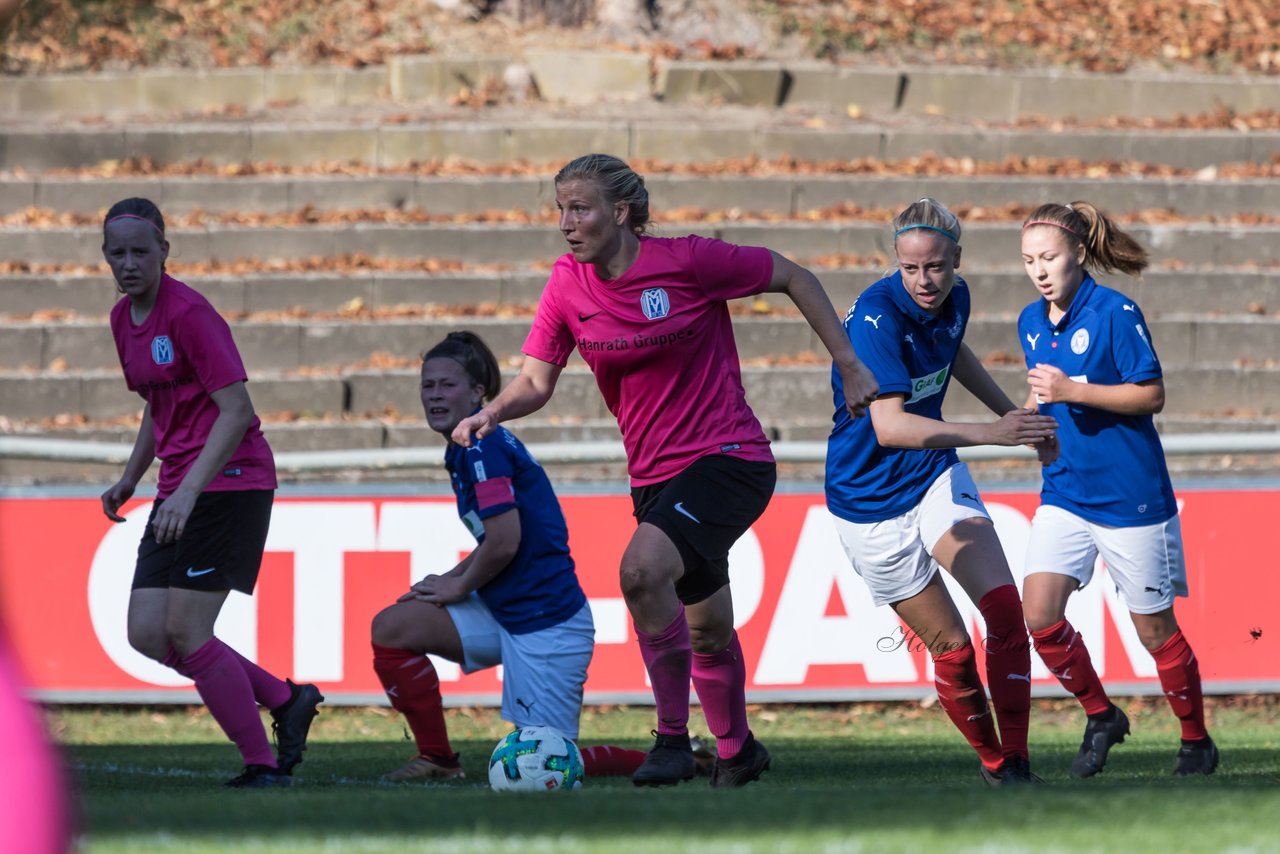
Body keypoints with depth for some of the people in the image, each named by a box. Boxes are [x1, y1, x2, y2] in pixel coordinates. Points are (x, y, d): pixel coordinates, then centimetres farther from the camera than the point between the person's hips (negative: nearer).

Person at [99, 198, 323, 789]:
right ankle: (287, 701, 13)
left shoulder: (189, 313, -15)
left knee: (185, 630, -13)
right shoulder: (124, 318, 12)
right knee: (147, 633, 0)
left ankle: (263, 766, -3)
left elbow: (236, 412, -19)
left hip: (230, 481, -9)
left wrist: (188, 491, -26)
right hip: (178, 490, 9)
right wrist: (131, 477, 16)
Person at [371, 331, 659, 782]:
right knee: (392, 628, 5)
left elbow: (505, 542, -22)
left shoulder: (482, 445, -16)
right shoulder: (467, 447, 13)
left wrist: (458, 587, -6)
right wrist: (451, 579, 7)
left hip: (546, 621, -10)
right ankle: (437, 760, 11)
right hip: (502, 613, 10)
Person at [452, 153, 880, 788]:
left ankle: (673, 737, -18)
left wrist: (850, 367, -3)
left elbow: (793, 278, -3)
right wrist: (489, 414, -22)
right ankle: (736, 749, 44)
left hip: (729, 457, -6)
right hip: (656, 477, 6)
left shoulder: (687, 260, -14)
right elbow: (536, 381, -1)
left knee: (642, 567, -30)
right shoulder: (568, 285, -1)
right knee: (706, 632, 19)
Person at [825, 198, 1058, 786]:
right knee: (950, 646, -2)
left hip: (936, 473, 5)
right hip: (872, 500, -5)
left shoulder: (954, 298, -4)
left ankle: (1014, 761, -13)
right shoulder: (877, 316, -27)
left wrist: (1012, 413, 27)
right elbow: (889, 427, -36)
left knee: (1004, 606, -15)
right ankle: (990, 759, 19)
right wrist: (991, 434, -42)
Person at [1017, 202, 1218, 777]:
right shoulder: (1031, 322, 6)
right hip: (1065, 492, 6)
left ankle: (1196, 739, 22)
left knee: (1154, 628, 3)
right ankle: (1100, 717, 11)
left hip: (1131, 495, -6)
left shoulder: (1115, 313, -14)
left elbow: (1152, 395, -15)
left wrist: (1073, 391, -23)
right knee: (1039, 615, -9)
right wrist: (1030, 412, 2)